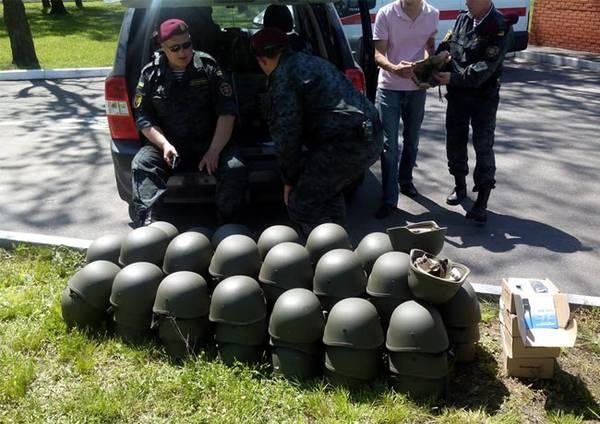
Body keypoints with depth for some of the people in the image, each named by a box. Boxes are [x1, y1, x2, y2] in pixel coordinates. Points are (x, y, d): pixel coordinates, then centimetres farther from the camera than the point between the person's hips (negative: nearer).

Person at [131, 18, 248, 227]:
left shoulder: (208, 67, -2)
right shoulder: (151, 74, 2)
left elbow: (227, 111, -6)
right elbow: (144, 118, 0)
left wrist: (214, 151, -16)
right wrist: (165, 145, -18)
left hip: (208, 142, -1)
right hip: (169, 144, 1)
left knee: (236, 169, -28)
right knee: (141, 164, -27)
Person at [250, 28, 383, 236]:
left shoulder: (283, 77, -6)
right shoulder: (313, 62, 24)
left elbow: (288, 133, -8)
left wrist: (289, 180, 3)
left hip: (343, 146, -10)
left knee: (302, 204, 1)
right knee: (329, 194, 27)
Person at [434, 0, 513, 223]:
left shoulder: (500, 27, -14)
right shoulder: (462, 19, 4)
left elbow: (485, 69, -22)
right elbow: (445, 48, 5)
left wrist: (453, 78, -27)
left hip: (484, 97, -5)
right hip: (457, 95, 6)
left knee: (483, 147, -5)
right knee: (454, 143, 12)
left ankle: (481, 202, -1)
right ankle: (460, 185, 32)